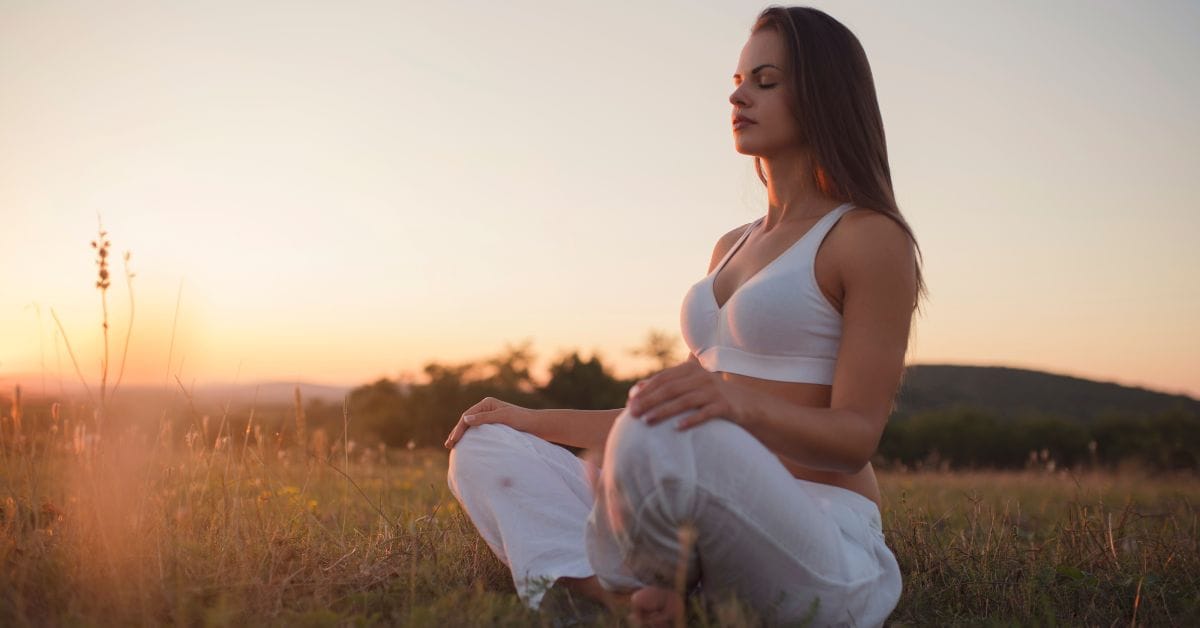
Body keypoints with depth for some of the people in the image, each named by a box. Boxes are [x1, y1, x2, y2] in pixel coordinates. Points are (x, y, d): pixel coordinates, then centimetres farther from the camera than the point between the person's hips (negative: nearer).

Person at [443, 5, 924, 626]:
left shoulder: (872, 238, -3)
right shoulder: (732, 248, 22)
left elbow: (856, 438, -12)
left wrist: (741, 402, -31)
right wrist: (536, 421, 20)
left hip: (821, 544, -8)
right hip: (710, 544, 8)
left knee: (660, 436, -38)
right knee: (485, 448, -2)